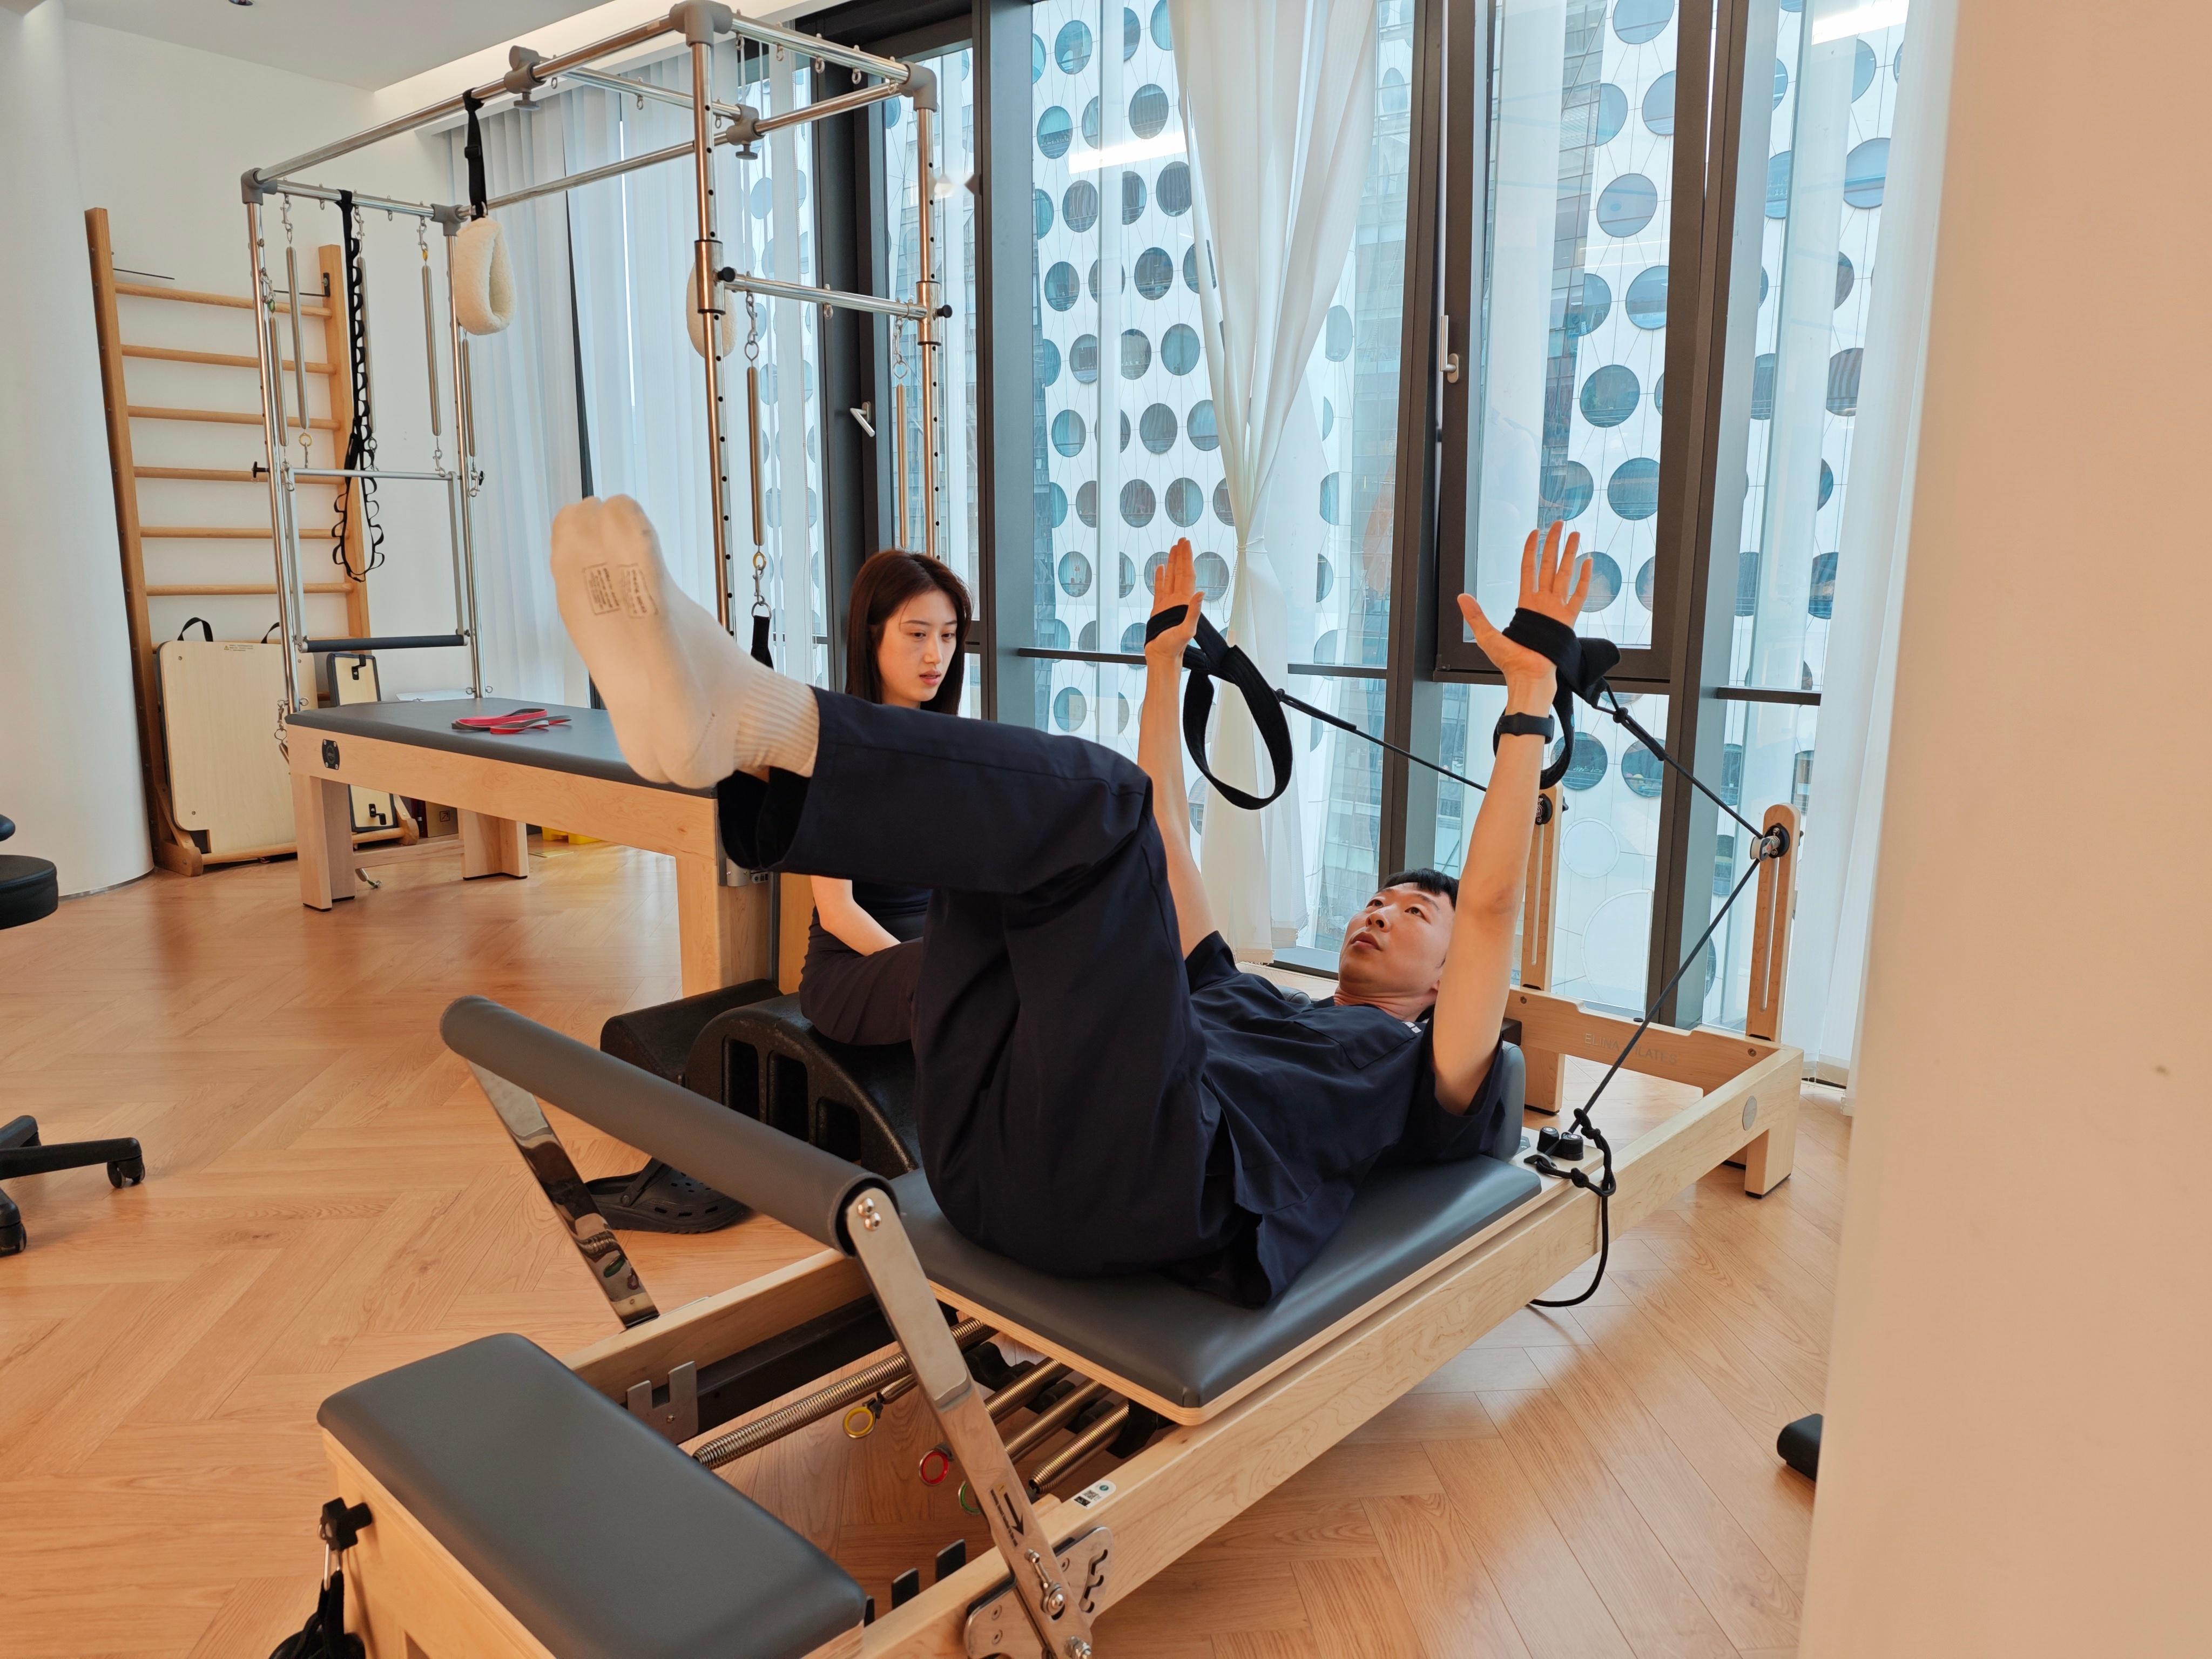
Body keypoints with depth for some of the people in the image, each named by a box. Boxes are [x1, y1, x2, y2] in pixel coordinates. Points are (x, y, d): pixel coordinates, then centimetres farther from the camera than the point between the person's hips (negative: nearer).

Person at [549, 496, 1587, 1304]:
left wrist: (1532, 692, 7)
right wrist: (1166, 663, 42)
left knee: (1094, 799, -21)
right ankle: (737, 747, -22)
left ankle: (751, 717, -34)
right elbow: (1169, 836, 41)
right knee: (1000, 803, 4)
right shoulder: (1245, 998, 41)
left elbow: (1492, 902, 11)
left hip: (1135, 1176, -7)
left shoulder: (1421, 1075, 25)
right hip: (986, 1153, 7)